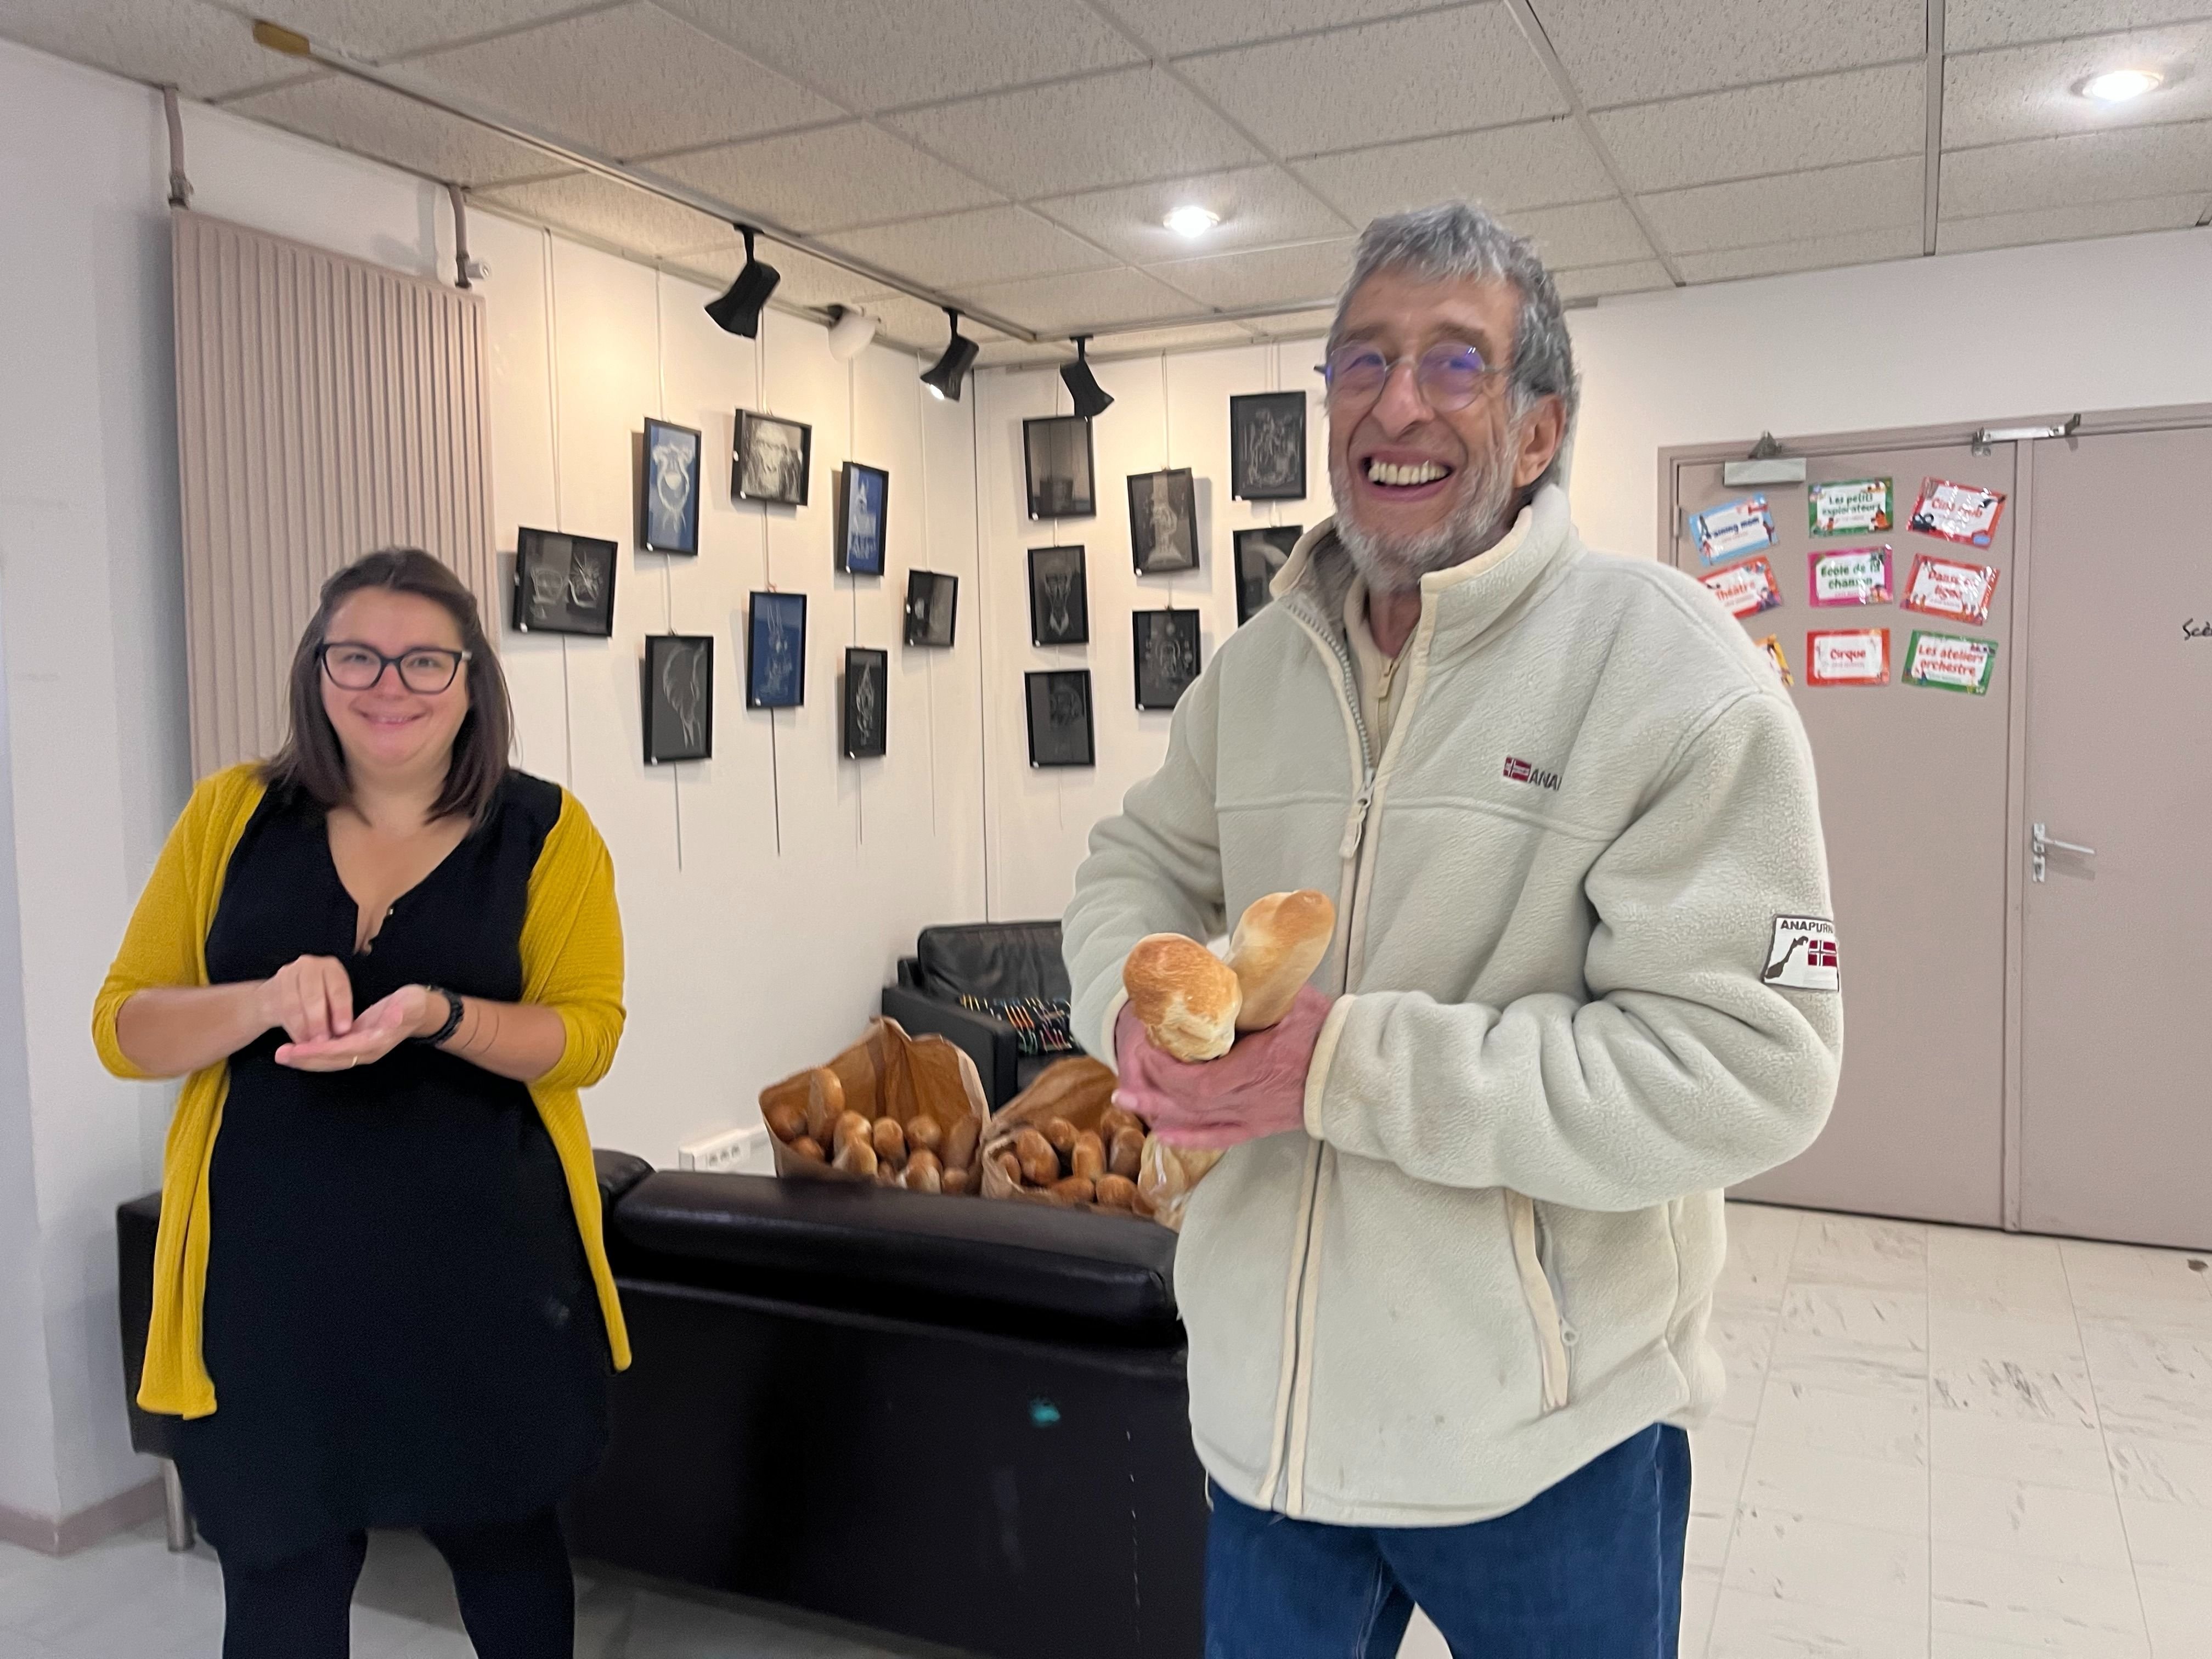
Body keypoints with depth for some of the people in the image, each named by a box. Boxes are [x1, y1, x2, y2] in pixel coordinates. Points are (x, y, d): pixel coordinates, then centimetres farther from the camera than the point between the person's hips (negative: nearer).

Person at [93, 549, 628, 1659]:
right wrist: (265, 1001, -19)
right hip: (270, 1264, 1)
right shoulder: (231, 814, 2)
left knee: (503, 1533, 16)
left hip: (482, 1258, 0)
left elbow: (586, 1032, -6)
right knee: (279, 1568, 10)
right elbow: (123, 1027, 2)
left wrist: (438, 1017, -25)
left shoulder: (544, 830, -2)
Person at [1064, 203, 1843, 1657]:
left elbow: (1748, 1067, -21)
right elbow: (1137, 871, 14)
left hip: (1551, 1433, -4)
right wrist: (1141, 1000, -10)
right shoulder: (1256, 665, 4)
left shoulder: (1668, 668, -16)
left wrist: (1352, 1066, -27)